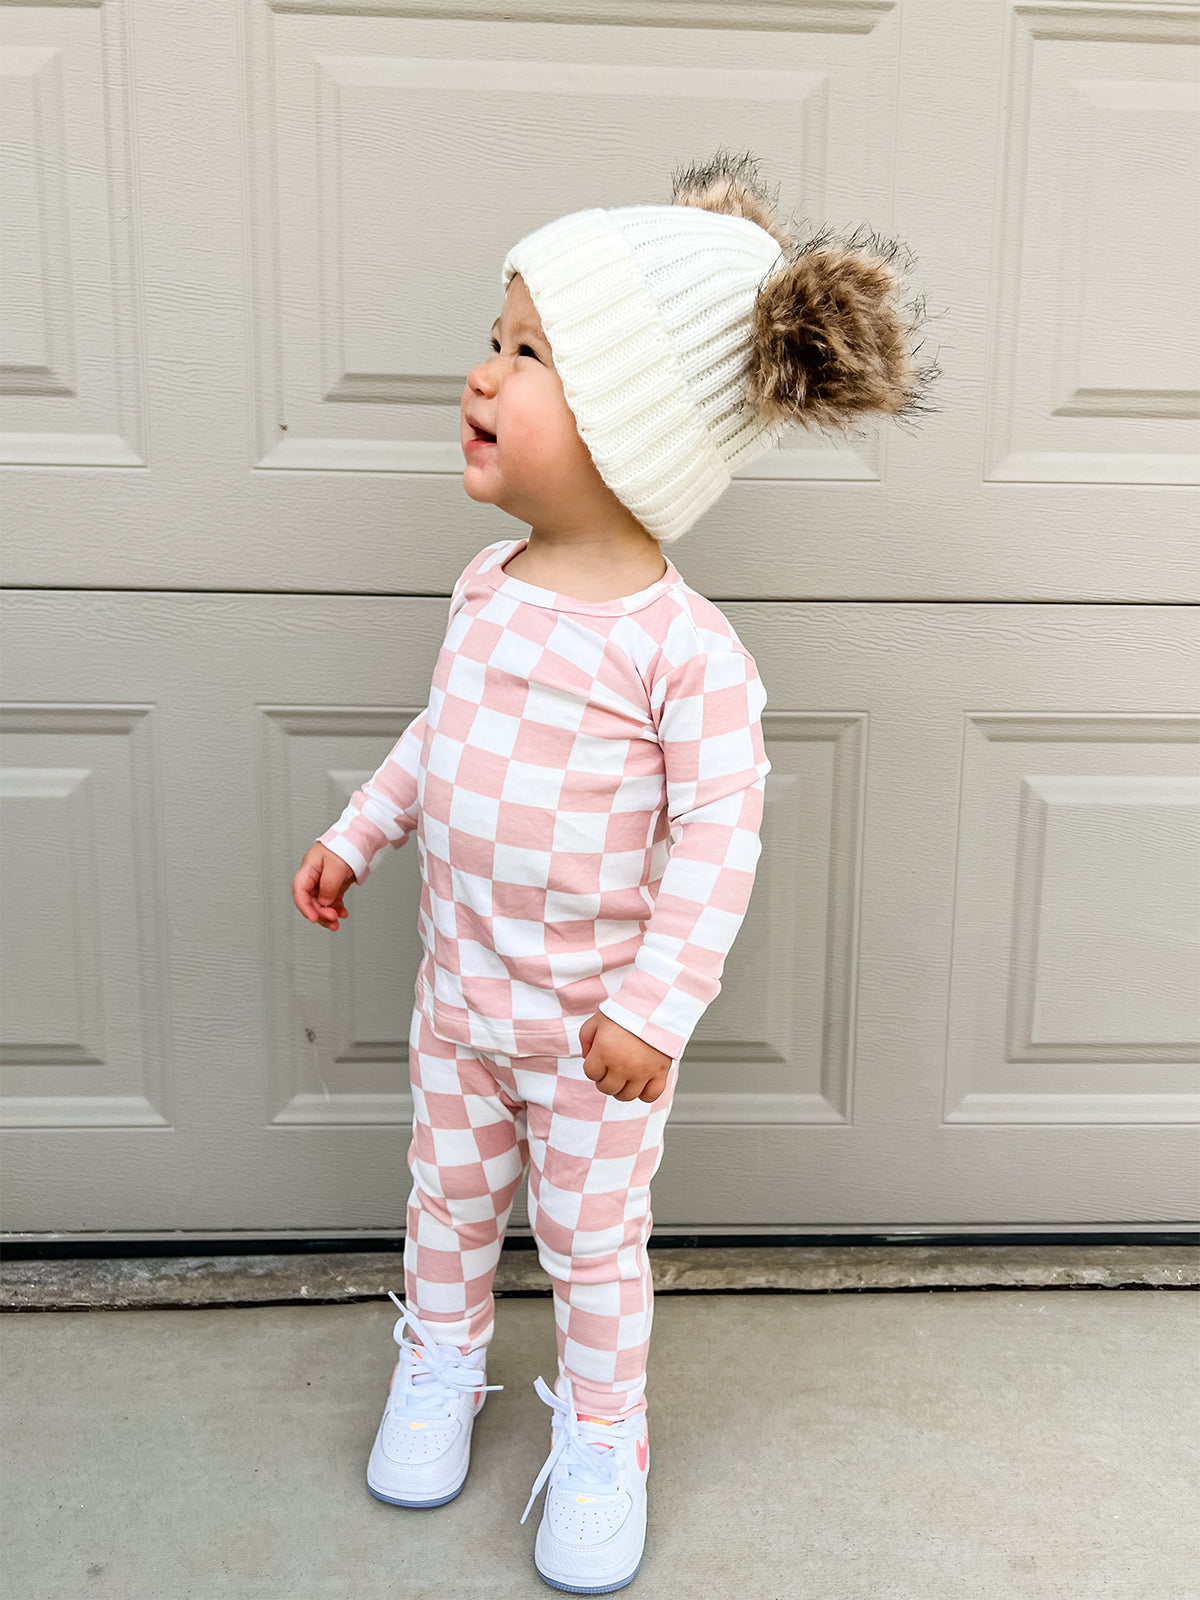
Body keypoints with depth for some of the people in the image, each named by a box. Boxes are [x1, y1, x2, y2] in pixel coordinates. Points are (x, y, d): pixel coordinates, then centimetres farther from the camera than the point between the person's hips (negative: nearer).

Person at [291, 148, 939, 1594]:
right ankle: (441, 1360, 50)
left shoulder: (685, 649, -24)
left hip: (597, 1023, -5)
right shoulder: (487, 589, -4)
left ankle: (600, 1434, 39)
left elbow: (717, 839, -21)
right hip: (459, 988, 5)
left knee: (593, 1237, 15)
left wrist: (655, 1002, -23)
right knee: (450, 1192, 23)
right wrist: (355, 834, 14)